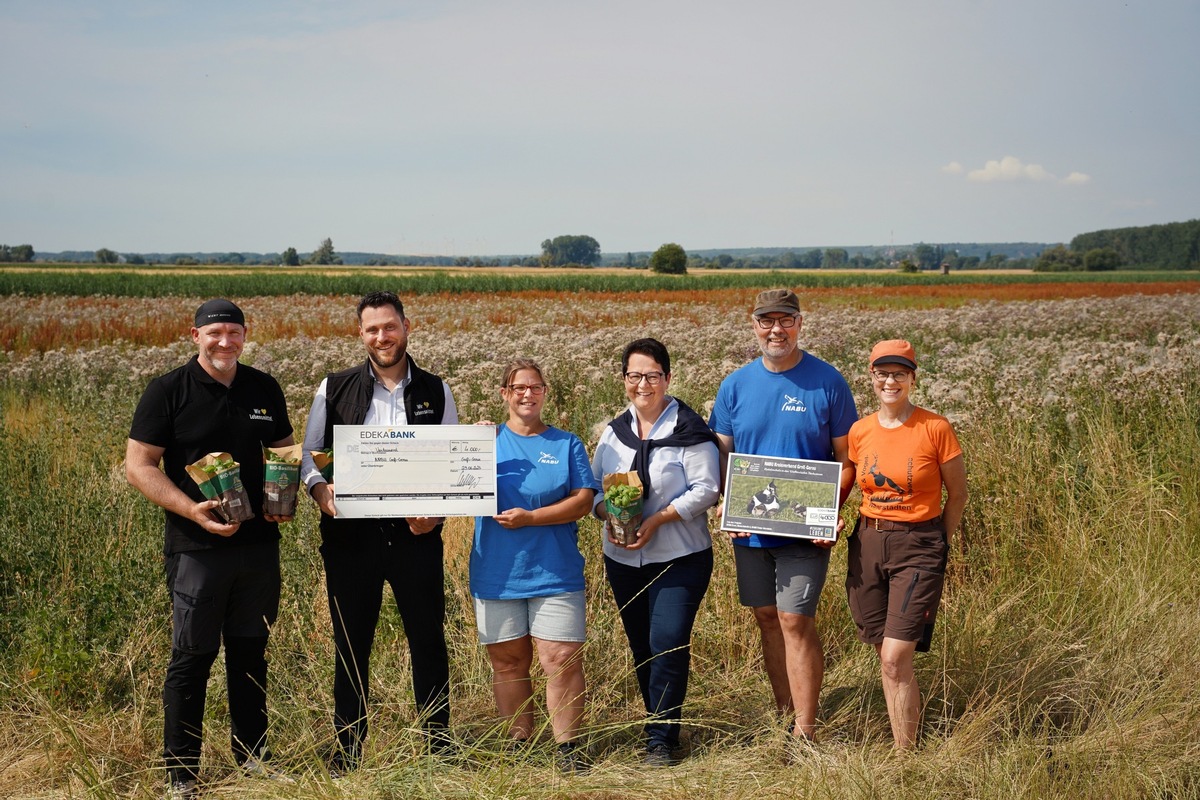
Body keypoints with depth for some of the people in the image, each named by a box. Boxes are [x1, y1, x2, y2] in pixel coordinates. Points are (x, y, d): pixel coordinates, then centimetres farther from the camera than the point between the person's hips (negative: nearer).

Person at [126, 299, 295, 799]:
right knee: (193, 656, 0)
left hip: (259, 543, 4)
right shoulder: (169, 391, -5)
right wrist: (192, 509, -19)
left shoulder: (264, 389, 8)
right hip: (197, 547, -4)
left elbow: (284, 452, 19)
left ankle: (252, 755, 26)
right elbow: (139, 466, -8)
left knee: (251, 651, 13)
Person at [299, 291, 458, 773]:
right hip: (350, 534, 0)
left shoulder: (435, 392, 5)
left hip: (416, 534, 0)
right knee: (351, 646, 8)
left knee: (429, 641, 7)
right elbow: (309, 456, 7)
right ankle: (346, 753, 19)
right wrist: (319, 489, -14)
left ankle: (439, 746, 20)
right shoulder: (334, 389, 3)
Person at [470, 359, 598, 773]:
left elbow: (583, 501, -3)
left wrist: (529, 517, -13)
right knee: (508, 661, 7)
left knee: (563, 660, -6)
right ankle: (519, 744, 18)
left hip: (554, 573, -1)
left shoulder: (567, 444, 7)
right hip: (497, 574, 1)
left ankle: (568, 747, 2)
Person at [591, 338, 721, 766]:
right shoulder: (614, 432, 8)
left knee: (668, 643, -13)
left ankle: (661, 740, -3)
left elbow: (706, 489, -13)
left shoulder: (688, 430, -9)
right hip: (623, 559, 6)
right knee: (641, 647, 12)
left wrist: (658, 519, -21)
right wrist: (608, 515, -10)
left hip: (680, 558, -6)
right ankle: (658, 724, 27)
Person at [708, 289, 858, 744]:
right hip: (750, 531, 4)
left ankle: (804, 733, -2)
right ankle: (784, 717, 23)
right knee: (768, 620, 11)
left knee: (795, 622, -8)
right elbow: (722, 457, 9)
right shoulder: (735, 386, 5)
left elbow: (846, 460, -1)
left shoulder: (827, 383, -4)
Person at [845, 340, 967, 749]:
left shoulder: (935, 428, -8)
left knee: (896, 658, -12)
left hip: (917, 548, -5)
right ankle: (902, 749, 18)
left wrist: (935, 545, 4)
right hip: (867, 545, 5)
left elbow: (957, 494, 2)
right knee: (885, 658, 7)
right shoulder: (860, 431, 5)